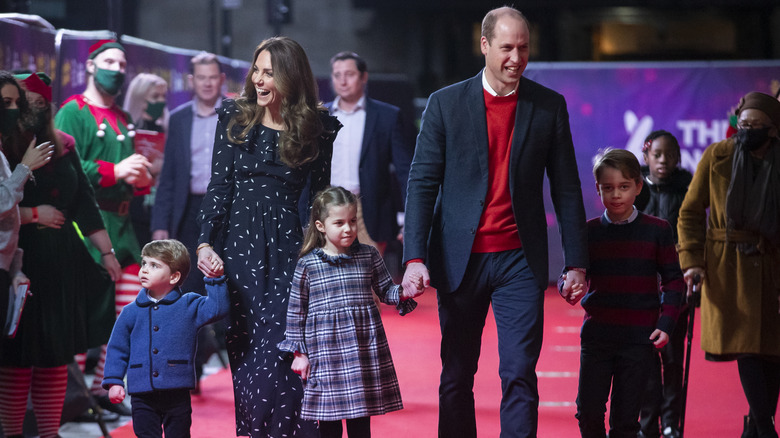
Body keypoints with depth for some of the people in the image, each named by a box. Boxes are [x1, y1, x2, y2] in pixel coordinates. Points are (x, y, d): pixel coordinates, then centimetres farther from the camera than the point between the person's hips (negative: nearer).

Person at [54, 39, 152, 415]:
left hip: (121, 222, 8)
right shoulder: (73, 112, -4)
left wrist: (141, 179, 5)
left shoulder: (123, 120, 21)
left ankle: (102, 387, 14)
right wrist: (114, 171, -20)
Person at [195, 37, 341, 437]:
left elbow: (319, 195, 6)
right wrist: (205, 242, -7)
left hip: (288, 247, -2)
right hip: (238, 243, 2)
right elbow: (219, 185, 3)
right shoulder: (234, 118, 6)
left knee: (280, 348, -11)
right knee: (245, 348, 4)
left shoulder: (317, 127, 2)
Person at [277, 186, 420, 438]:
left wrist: (403, 293, -9)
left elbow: (385, 292, 13)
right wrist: (299, 352, 2)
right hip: (325, 351, -2)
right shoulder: (307, 265, -1)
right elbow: (296, 311, 4)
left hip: (365, 351, 2)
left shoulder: (369, 256, 5)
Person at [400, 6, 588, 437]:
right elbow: (422, 183, -1)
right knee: (456, 378, 8)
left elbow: (566, 188, 7)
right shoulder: (446, 103, 1)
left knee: (520, 376, -7)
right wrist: (415, 257, -11)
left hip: (520, 260, 0)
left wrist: (576, 262, 2)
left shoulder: (549, 106, 4)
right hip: (459, 259, 0)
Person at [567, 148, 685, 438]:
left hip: (639, 338, -2)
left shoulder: (657, 231, 0)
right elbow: (572, 272, 7)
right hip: (597, 335, 2)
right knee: (588, 413, 0)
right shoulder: (589, 232, 5)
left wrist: (665, 324, -9)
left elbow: (674, 281, 3)